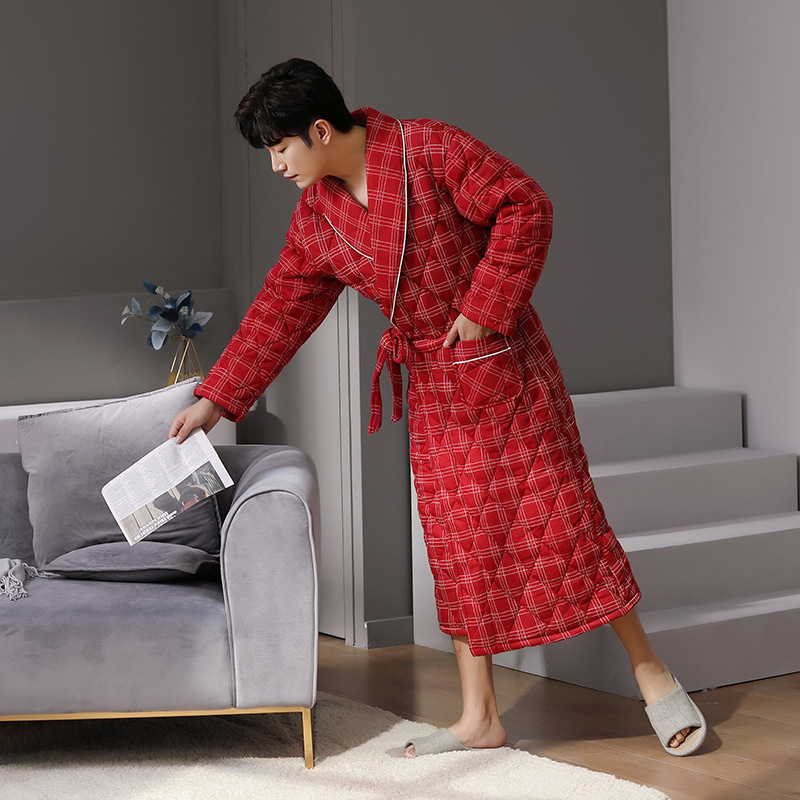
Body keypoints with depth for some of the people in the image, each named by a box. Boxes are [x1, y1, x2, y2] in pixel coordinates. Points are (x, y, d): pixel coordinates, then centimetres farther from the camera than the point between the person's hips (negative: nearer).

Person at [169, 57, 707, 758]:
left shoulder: (429, 149, -16)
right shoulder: (317, 218, 2)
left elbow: (526, 207, -18)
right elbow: (280, 309, 8)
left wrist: (483, 308, -19)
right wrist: (216, 401, 5)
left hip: (505, 365, -6)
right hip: (434, 386, 6)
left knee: (559, 514, -3)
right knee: (457, 543, 6)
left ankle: (651, 672, 10)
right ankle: (480, 719, 12)